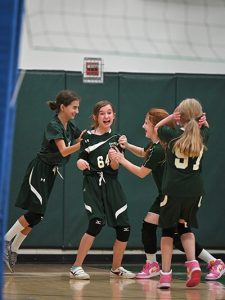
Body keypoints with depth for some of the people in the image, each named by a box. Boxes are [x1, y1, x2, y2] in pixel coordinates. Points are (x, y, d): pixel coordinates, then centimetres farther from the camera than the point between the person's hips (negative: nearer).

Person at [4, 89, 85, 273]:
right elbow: (63, 151, -27)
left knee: (36, 215, 6)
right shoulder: (53, 126, -18)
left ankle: (13, 250, 14)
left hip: (50, 173, 8)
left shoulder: (70, 127, 7)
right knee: (37, 212, -16)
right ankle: (6, 239, -4)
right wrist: (83, 143, -39)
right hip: (39, 170, -8)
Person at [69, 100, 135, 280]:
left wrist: (114, 157, -20)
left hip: (111, 185, 4)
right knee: (97, 223, -22)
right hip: (92, 184, -4)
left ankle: (116, 268, 23)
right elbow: (80, 160, 0)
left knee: (124, 228, 2)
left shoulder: (116, 138, 9)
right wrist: (80, 163, -23)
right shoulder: (88, 137, 1)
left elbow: (114, 167, 1)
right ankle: (76, 267, -13)